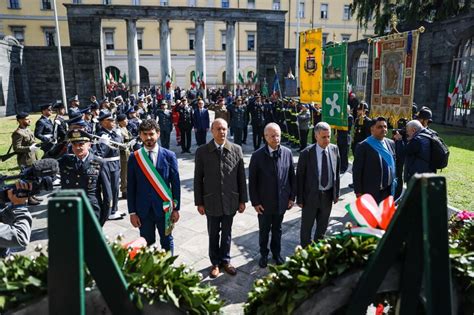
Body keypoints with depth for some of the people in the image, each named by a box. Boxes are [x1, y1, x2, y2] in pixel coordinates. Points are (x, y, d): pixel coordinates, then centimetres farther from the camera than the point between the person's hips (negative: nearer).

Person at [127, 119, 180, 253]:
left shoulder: (169, 155, -5)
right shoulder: (134, 157, -2)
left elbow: (176, 184, -3)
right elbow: (131, 187, 0)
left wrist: (176, 208, -2)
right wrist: (132, 212, -2)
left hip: (164, 207, 0)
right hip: (143, 209, 1)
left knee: (167, 242, 15)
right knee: (146, 244, 14)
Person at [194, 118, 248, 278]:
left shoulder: (236, 149, -4)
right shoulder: (202, 151, -7)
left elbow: (241, 176, 0)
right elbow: (198, 179, -4)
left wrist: (242, 200, 1)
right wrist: (199, 202, -4)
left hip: (230, 201, 1)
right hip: (211, 201, -1)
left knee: (227, 233, 17)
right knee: (213, 234, 15)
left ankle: (225, 260, 37)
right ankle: (215, 262, 35)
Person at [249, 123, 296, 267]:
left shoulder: (287, 153, -6)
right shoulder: (257, 156, -13)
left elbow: (292, 176, 2)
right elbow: (252, 181, -9)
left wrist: (292, 196, 2)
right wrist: (255, 202, -9)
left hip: (282, 201, 2)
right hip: (264, 203, -2)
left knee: (277, 229, 21)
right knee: (264, 230, 17)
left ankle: (276, 253, 42)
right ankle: (264, 254, 39)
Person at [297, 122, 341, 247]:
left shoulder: (334, 149, -4)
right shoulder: (306, 153, -17)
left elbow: (337, 172, 5)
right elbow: (299, 177, -11)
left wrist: (336, 192, 6)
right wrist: (300, 199, -9)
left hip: (328, 195, 4)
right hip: (311, 195, -4)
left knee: (323, 226, 22)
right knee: (306, 226, 13)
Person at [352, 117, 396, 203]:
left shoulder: (391, 143, 8)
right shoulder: (364, 146, -9)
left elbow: (394, 163, 18)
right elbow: (357, 170, -10)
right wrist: (358, 192, -11)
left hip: (389, 190, 6)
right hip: (371, 192, -6)